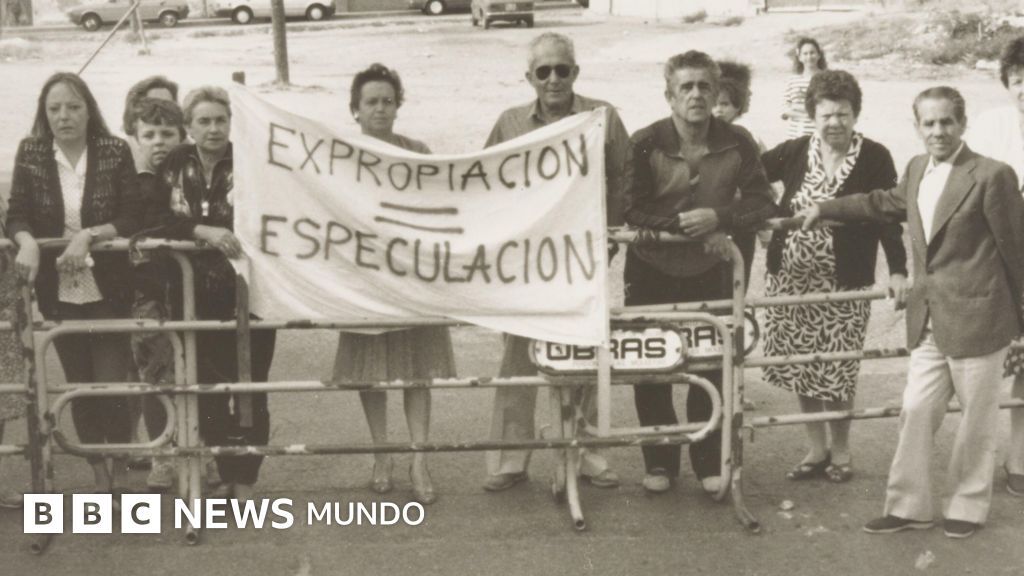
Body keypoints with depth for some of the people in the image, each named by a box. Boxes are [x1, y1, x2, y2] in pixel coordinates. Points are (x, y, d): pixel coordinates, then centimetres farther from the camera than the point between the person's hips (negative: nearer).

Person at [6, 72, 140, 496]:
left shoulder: (115, 152, -7)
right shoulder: (31, 154, -2)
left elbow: (132, 218, -9)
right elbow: (16, 216, -5)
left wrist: (88, 234, -24)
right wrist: (28, 242, -25)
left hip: (108, 291, -2)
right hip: (59, 293, 2)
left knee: (112, 384, -3)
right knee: (80, 387, 11)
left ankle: (120, 475, 20)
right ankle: (100, 479, 27)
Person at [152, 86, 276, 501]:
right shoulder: (174, 166, 5)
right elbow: (159, 220, -4)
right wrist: (204, 231, -20)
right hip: (198, 296, 4)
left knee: (250, 388, 0)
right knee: (206, 389, 10)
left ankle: (245, 482, 12)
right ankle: (226, 475, 25)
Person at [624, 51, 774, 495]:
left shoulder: (736, 143, -7)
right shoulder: (645, 143, -12)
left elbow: (761, 203, -4)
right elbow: (631, 210, -13)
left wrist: (717, 218, -21)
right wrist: (690, 227, -20)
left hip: (710, 273, 1)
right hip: (651, 271, 0)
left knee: (710, 369, 4)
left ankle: (710, 463, 19)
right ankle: (660, 462, 20)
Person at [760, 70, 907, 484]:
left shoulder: (875, 158, -4)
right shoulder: (794, 152, 3)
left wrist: (897, 270, -14)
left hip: (844, 283, -3)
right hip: (790, 277, 3)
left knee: (837, 371, 1)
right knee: (799, 366, 8)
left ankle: (840, 451, 22)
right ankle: (816, 450, 23)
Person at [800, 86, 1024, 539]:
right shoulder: (917, 169, 8)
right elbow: (886, 203, 28)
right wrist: (824, 209, 28)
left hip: (977, 316, -6)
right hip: (929, 318, 6)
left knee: (977, 416, 8)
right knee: (916, 410, 7)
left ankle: (967, 506, 23)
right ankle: (908, 506, 17)